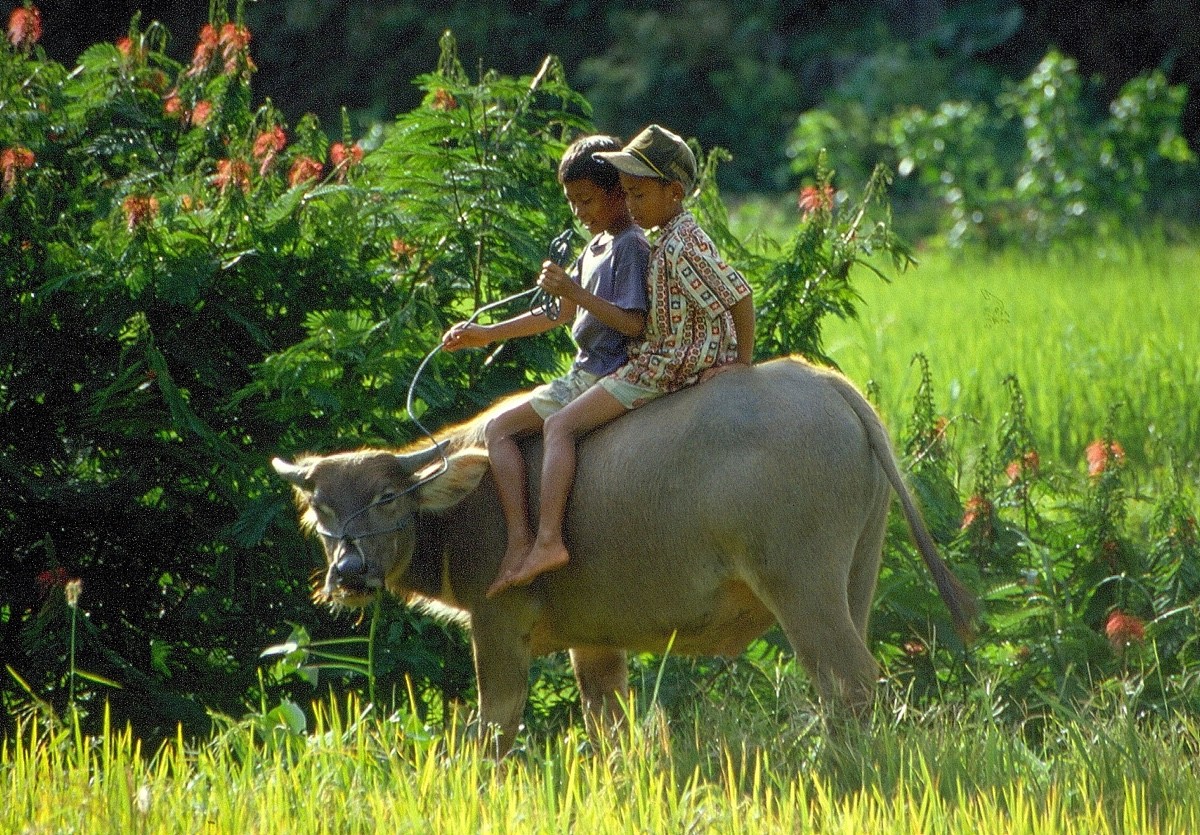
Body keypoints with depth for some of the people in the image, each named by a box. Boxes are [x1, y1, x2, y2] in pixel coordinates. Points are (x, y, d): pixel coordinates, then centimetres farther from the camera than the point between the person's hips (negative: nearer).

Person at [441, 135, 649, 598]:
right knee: (507, 423, 24)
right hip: (591, 374, 11)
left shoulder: (631, 246, -13)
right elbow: (561, 313, 23)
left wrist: (575, 291, -25)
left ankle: (520, 541, -27)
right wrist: (487, 334, 21)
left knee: (500, 428, -16)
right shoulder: (597, 246, 17)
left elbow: (634, 322, -22)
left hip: (604, 377, -11)